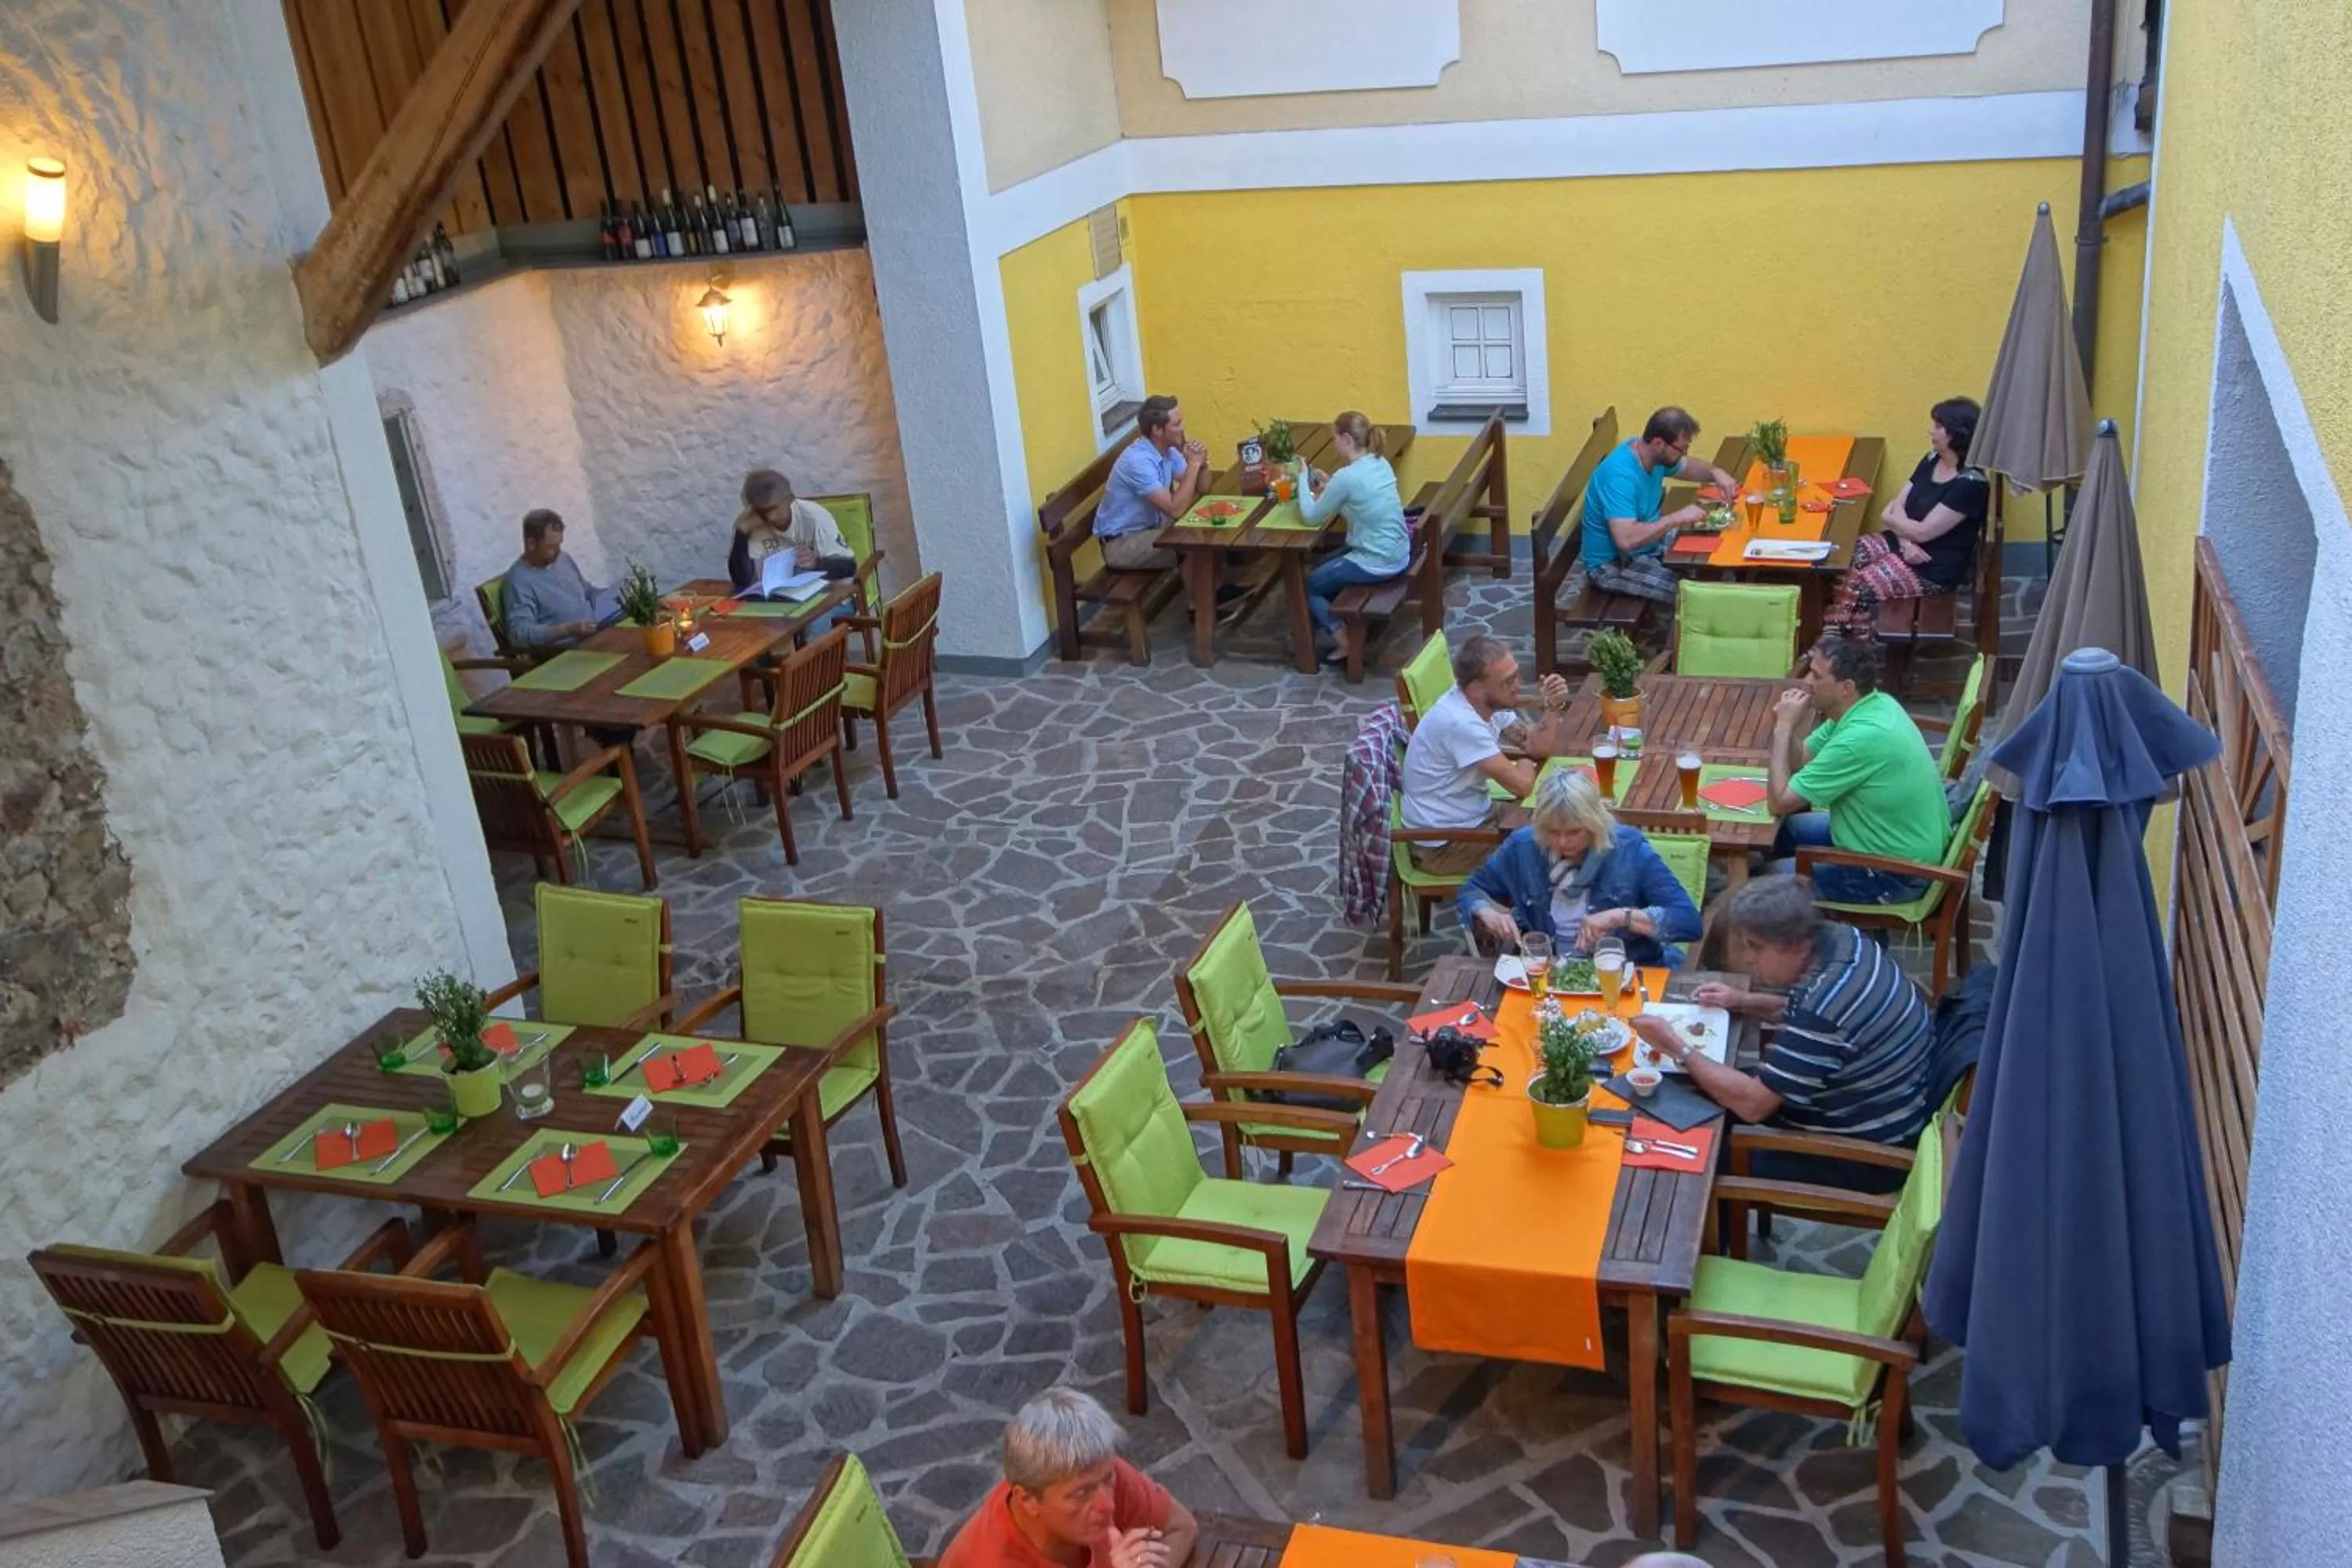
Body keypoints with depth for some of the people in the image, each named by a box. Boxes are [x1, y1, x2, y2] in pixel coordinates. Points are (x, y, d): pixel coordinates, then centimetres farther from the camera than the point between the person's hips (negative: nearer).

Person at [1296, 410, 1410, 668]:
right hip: (1398, 555, 8)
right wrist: (1326, 483, 6)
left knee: (1306, 585, 11)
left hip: (1376, 564, -8)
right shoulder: (1380, 463, 3)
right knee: (1321, 567, 27)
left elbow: (1311, 516, -11)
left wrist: (1303, 477, 0)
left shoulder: (1346, 476, -22)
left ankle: (1345, 644, 11)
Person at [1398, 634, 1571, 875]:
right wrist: (1524, 766, -7)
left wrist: (1553, 706, -13)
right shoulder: (1459, 722, -30)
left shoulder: (1489, 702, -2)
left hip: (1476, 814, 9)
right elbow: (1522, 785, -29)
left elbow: (1540, 747, 3)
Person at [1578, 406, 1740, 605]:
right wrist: (1677, 518, -32)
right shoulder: (1619, 475, -31)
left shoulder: (1652, 453, -4)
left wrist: (1715, 473, -2)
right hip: (1612, 564, -9)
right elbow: (1626, 539, -40)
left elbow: (1687, 467, 19)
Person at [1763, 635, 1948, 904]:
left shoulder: (1860, 738, -31)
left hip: (1897, 872, -9)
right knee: (1788, 828, 21)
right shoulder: (1874, 704, -2)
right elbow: (1798, 762, 8)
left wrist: (1783, 728, -17)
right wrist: (1789, 726, -13)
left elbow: (1779, 802, -23)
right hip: (1898, 841, 9)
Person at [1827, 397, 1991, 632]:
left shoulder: (1970, 483, -19)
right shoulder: (1931, 460, 7)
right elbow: (1896, 506, 5)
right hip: (1905, 545, 8)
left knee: (1859, 586, -26)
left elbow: (1923, 532, -21)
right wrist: (1905, 540, -14)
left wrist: (1891, 518, -3)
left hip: (1935, 567, -8)